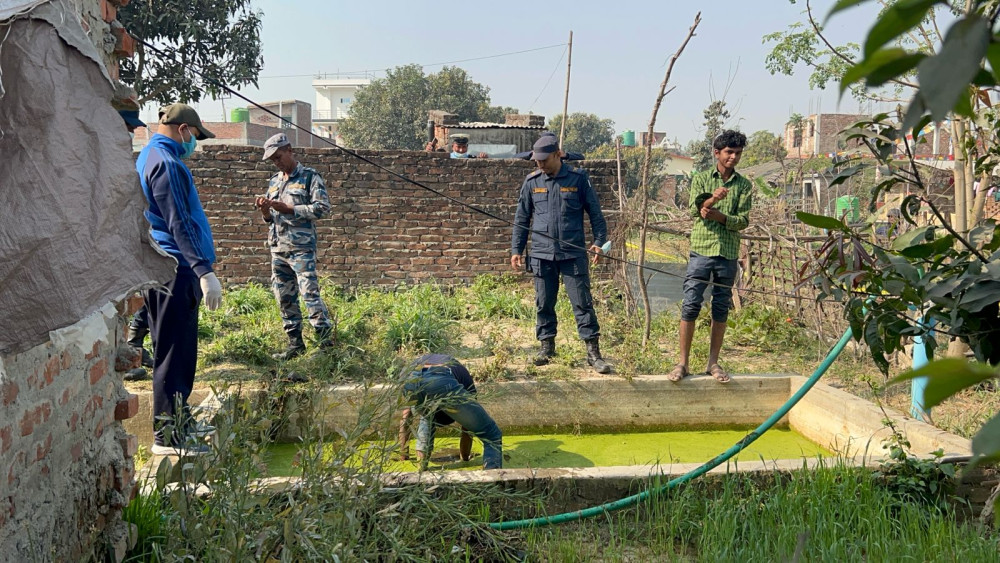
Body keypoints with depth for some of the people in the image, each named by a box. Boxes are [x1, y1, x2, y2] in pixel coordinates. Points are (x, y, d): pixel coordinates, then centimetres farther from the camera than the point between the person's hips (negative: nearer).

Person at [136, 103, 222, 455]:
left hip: (164, 270, 11)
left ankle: (179, 422, 27)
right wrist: (205, 271, -25)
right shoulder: (166, 164, -14)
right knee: (174, 354, -7)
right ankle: (167, 437, -2)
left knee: (179, 351, 17)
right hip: (175, 272, -11)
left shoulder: (150, 158, 20)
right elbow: (180, 225, -22)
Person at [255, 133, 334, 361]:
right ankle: (295, 343, 18)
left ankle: (326, 342, -6)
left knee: (310, 294, -11)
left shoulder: (309, 176, -2)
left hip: (301, 247, -7)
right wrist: (265, 210, -2)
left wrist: (288, 209, -15)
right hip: (277, 248, 7)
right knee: (284, 298, 9)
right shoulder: (274, 181, 18)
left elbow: (322, 207, -11)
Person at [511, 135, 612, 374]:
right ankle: (547, 345, 24)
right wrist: (516, 249, 10)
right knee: (544, 303, 9)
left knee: (582, 302, -3)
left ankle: (593, 352, 2)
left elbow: (595, 213, 6)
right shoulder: (532, 182, 7)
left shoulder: (578, 179, 1)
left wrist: (599, 241, -4)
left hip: (573, 254, -2)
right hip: (542, 254, 3)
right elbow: (521, 219, 13)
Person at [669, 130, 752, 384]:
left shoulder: (744, 185, 8)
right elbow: (693, 211, -8)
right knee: (690, 306, -6)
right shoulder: (701, 179, 6)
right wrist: (712, 199, -27)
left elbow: (743, 221, -1)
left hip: (728, 254, 2)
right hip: (701, 250, -2)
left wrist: (717, 215, -16)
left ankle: (713, 363, 16)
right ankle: (683, 363, 1)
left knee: (721, 310, 7)